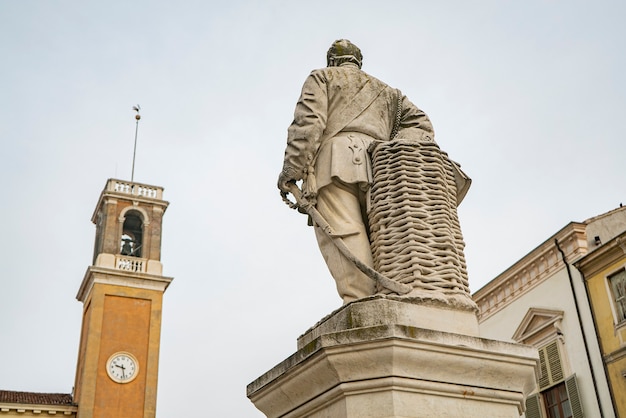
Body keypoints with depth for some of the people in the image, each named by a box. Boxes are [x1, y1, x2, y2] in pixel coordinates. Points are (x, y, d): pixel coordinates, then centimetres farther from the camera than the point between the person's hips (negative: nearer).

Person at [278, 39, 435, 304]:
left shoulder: (322, 77, 22)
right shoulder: (386, 91, 38)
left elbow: (308, 122, 3)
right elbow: (420, 124, 23)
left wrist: (292, 168, -2)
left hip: (336, 163, -5)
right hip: (377, 168, 5)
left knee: (342, 234, -19)